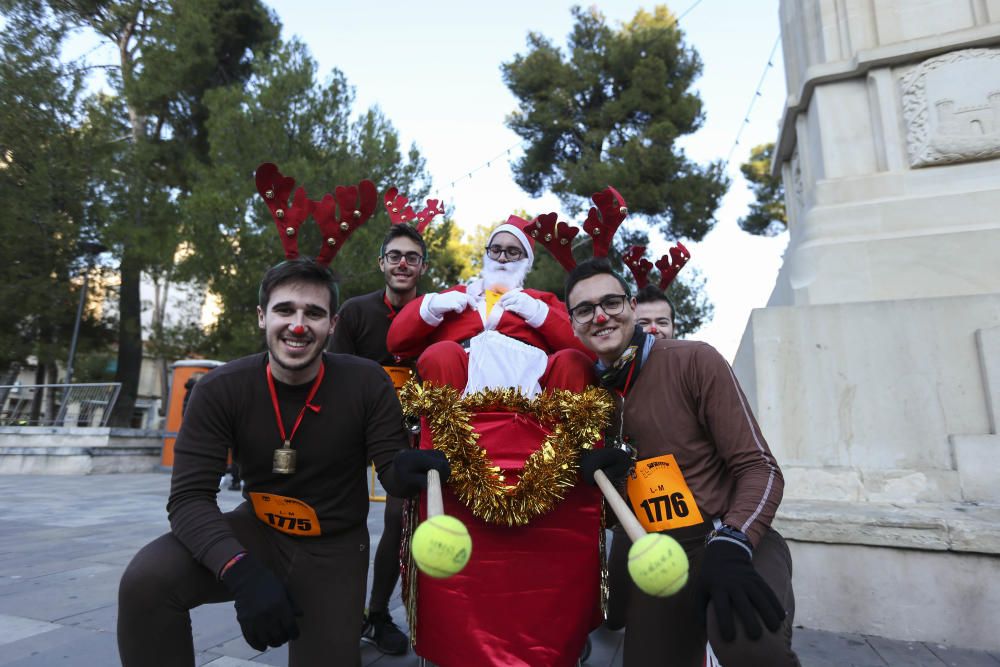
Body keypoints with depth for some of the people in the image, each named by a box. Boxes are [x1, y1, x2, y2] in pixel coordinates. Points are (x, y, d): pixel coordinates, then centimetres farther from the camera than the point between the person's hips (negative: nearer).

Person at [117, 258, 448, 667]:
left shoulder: (367, 384, -19)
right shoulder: (220, 390, -16)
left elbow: (392, 469, -15)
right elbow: (190, 496, -19)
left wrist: (406, 471, -41)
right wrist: (241, 570, -36)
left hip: (333, 547, 0)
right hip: (259, 531, 1)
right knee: (145, 581, -25)